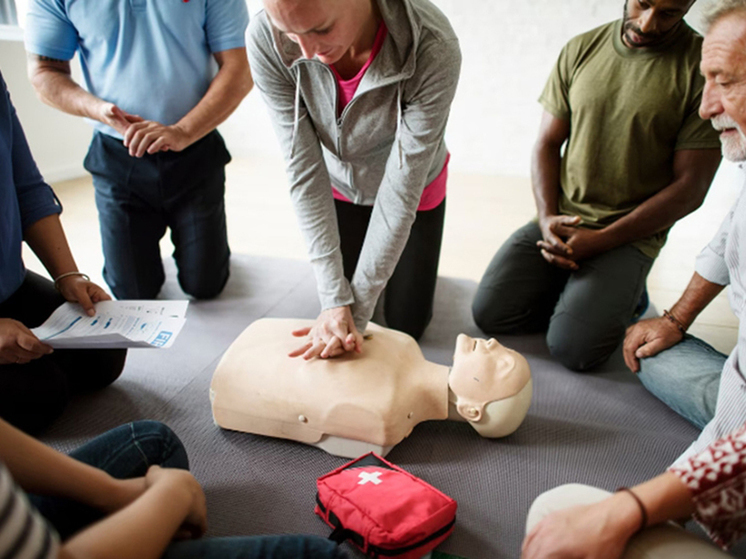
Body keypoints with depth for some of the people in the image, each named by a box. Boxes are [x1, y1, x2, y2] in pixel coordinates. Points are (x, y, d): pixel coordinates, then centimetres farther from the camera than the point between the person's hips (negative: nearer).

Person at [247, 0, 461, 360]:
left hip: (414, 187, -1)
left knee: (406, 325, 10)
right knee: (337, 310, 13)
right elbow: (304, 171, -27)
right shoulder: (265, 40, -31)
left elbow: (401, 190, -32)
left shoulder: (433, 50, -38)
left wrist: (356, 310, -28)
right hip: (339, 186, 2)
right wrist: (334, 300, -29)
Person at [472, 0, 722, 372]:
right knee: (489, 313, -9)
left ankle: (624, 293, 11)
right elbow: (547, 143, 8)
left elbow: (690, 187, -9)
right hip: (560, 220, 4)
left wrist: (601, 240, -15)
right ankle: (577, 290, 14)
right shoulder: (581, 49, 5)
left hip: (630, 234, -3)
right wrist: (547, 217, -8)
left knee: (572, 348, -19)